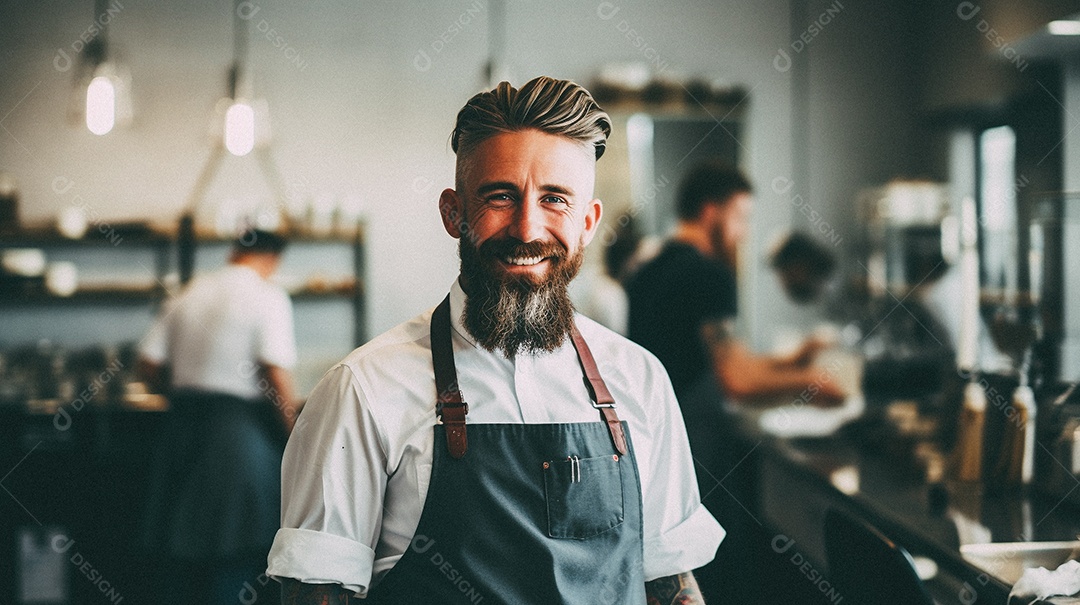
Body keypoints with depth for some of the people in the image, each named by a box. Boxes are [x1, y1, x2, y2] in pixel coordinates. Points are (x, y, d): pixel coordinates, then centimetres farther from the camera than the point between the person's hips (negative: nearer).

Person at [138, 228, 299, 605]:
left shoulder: (188, 294, 12)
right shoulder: (266, 296, -6)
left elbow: (148, 366, 9)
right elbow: (275, 374, -15)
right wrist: (293, 435, -6)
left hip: (183, 420, 6)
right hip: (238, 426, -6)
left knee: (179, 545, 12)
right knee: (234, 551, 0)